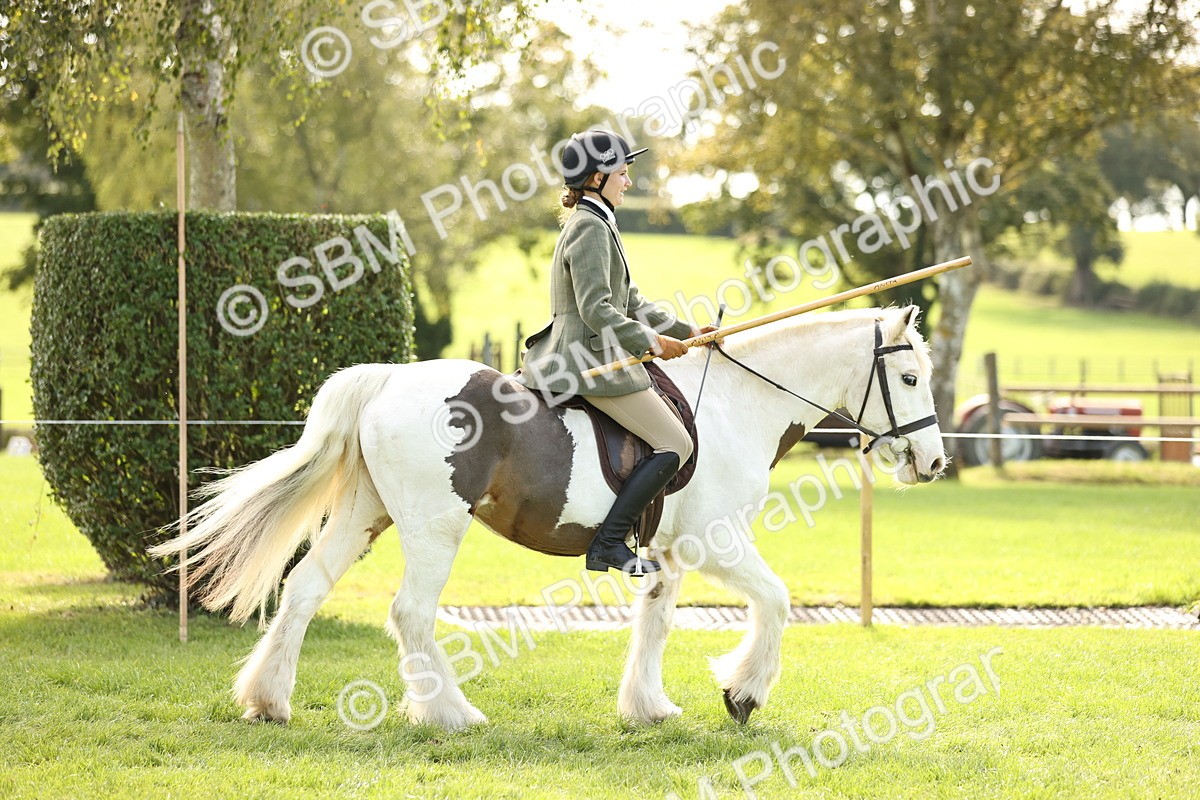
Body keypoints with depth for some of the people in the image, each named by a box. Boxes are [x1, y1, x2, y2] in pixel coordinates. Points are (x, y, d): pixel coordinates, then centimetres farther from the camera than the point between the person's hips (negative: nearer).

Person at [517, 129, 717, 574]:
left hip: (572, 359, 11)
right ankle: (609, 544, -17)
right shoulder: (591, 228, -14)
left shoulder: (597, 225, 19)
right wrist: (652, 342, -21)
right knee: (676, 444, -11)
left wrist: (686, 332, 19)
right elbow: (597, 310, -22)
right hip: (593, 362, -11)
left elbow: (630, 301, 23)